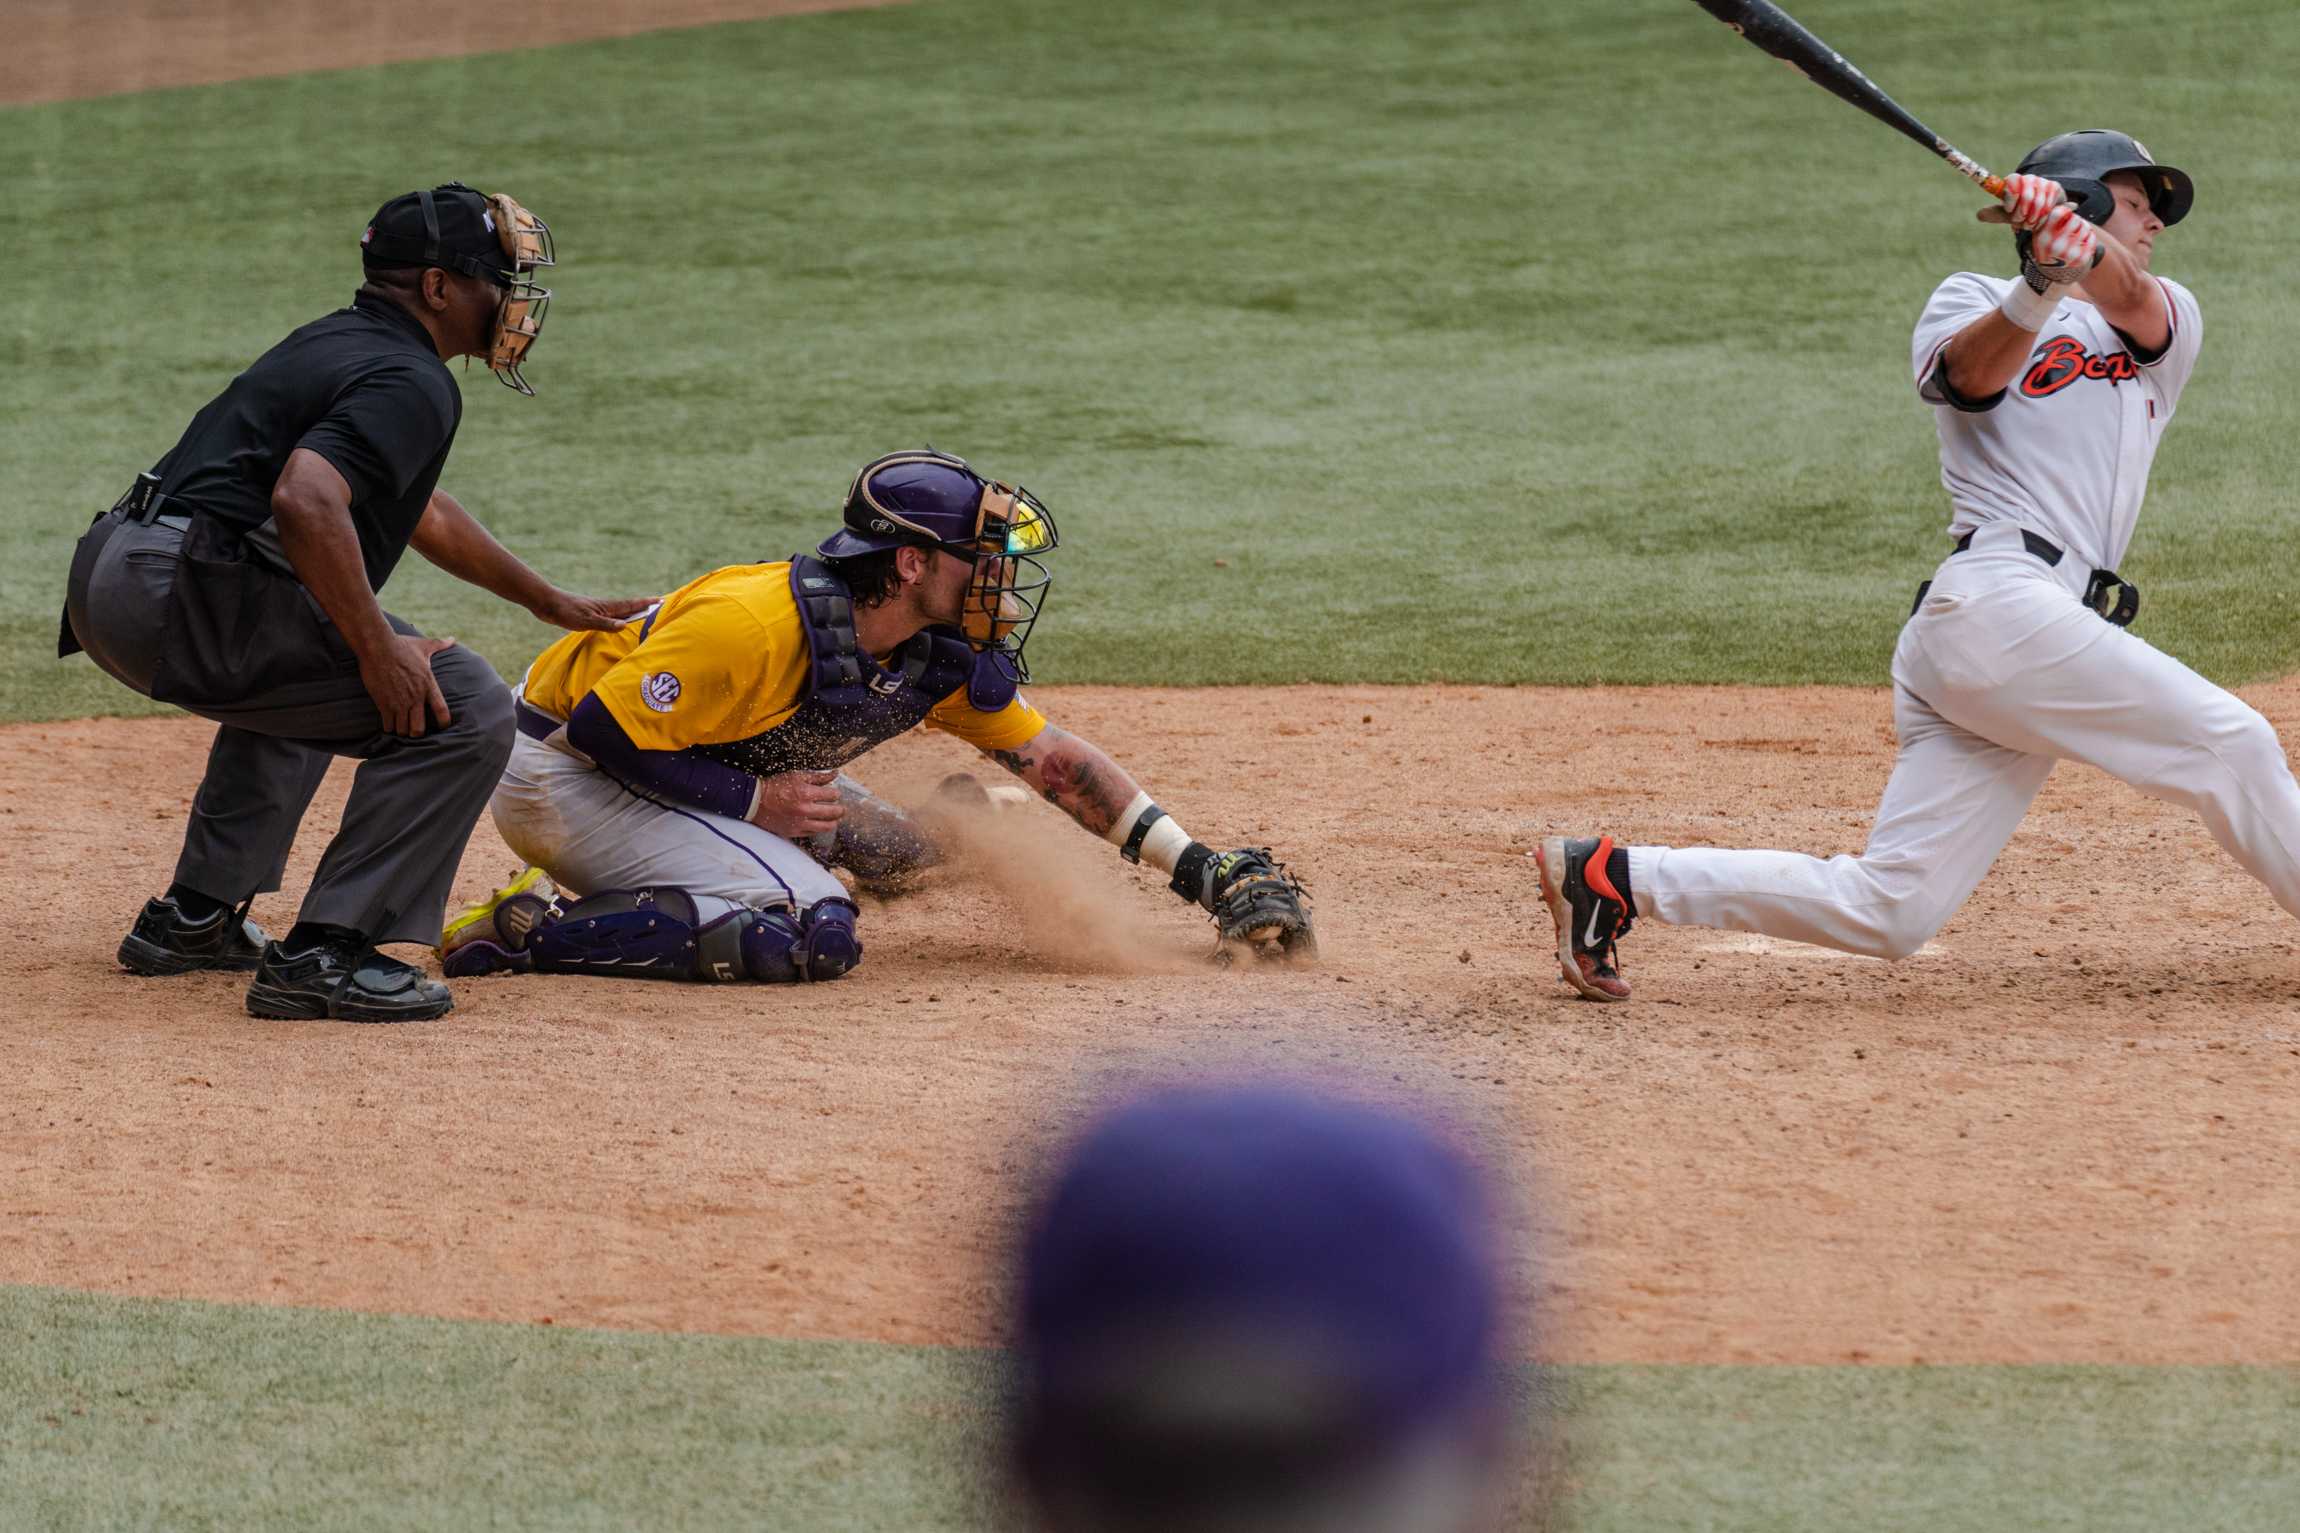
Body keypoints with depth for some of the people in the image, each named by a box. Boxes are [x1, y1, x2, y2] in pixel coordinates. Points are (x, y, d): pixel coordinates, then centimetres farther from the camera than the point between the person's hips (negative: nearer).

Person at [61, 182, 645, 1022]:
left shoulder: (337, 345, 26)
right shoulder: (412, 382, -7)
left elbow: (419, 509, 39)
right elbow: (305, 500, -26)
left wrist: (548, 601, 45)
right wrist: (379, 651, -20)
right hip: (185, 594, -10)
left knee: (297, 677, 40)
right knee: (466, 711, -10)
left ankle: (193, 917, 33)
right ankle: (323, 954, -14)